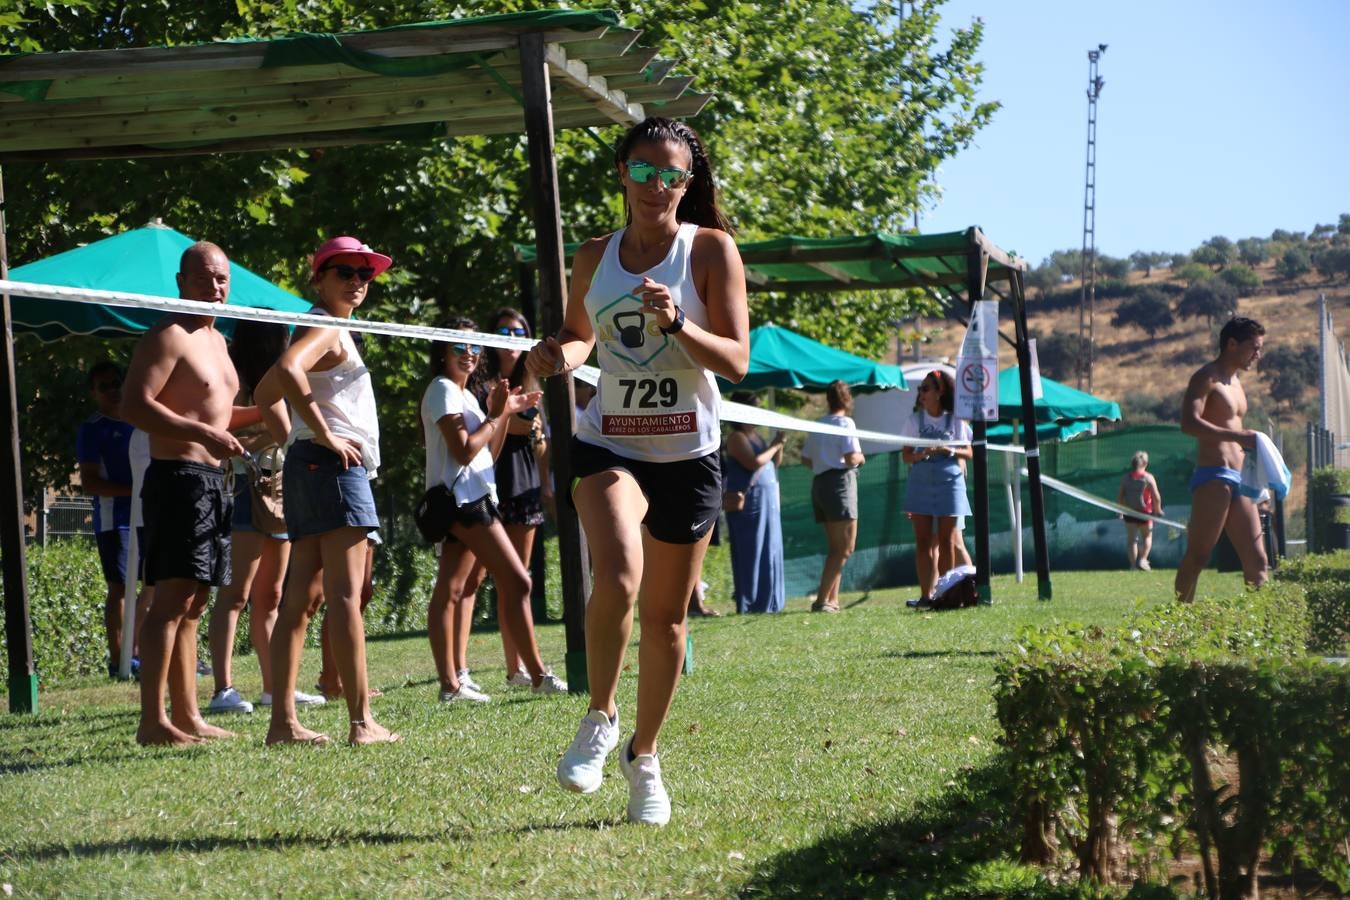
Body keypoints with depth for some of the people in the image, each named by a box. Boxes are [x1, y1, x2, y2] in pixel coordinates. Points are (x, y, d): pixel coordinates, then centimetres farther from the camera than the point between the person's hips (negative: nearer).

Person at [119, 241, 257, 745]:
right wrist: (205, 434, -25)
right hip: (178, 477, -10)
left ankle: (187, 715, 13)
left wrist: (263, 411, 15)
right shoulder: (169, 336, -8)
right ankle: (153, 721, -17)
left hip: (211, 481, 10)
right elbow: (135, 405, -19)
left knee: (192, 604, 10)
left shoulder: (215, 340, 20)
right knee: (172, 598, -14)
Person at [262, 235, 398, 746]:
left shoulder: (333, 329, 23)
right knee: (345, 593, -12)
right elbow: (288, 370, -28)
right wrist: (326, 435, -24)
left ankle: (283, 721, 4)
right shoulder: (326, 328, -7)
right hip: (334, 465, -10)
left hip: (310, 471, 10)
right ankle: (361, 722, -15)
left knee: (304, 596, 6)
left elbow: (265, 394, 28)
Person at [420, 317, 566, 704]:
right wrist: (495, 414, -12)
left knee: (452, 590, 5)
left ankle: (451, 682, 2)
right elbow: (464, 450, -18)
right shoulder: (443, 390, -10)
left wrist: (506, 414, 9)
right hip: (463, 499, -10)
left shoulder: (464, 394, 20)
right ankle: (537, 675, -12)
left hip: (469, 500, 10)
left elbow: (488, 451, 19)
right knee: (516, 581, -11)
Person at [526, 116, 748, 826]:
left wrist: (677, 324, -25)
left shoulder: (711, 249, -4)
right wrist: (556, 355, -2)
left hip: (688, 454, 0)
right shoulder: (595, 258, 5)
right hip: (609, 443, 0)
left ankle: (643, 755, 28)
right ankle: (599, 717, -5)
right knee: (617, 577, -27)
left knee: (666, 616, 8)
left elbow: (736, 360, -8)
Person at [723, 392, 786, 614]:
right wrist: (774, 445, -10)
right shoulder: (737, 438, -10)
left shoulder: (755, 436, 17)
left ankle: (767, 603, 14)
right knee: (751, 553, -7)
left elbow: (774, 463, 24)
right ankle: (750, 604, -5)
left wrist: (779, 446, 7)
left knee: (770, 552, 10)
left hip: (767, 500, 9)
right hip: (749, 500, -9)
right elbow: (754, 462, -21)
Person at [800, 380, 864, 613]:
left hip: (819, 483, 8)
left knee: (835, 546, 15)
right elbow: (851, 458, -15)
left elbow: (805, 459, 13)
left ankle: (833, 600, 11)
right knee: (845, 547, -7)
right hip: (840, 482, -8)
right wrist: (860, 458, 5)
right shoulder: (845, 423, -7)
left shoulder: (817, 425, 13)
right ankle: (822, 599, -16)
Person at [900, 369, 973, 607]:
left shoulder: (956, 420, 3)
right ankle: (926, 593, -3)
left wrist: (951, 451, -14)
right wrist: (921, 455, -15)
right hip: (920, 482, 1)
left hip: (949, 482, -1)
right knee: (923, 541, -3)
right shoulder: (915, 419, 6)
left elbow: (969, 452, 5)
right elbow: (906, 455, 6)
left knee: (946, 541, 1)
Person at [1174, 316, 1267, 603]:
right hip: (1213, 477, -9)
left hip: (1238, 481, 9)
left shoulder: (1235, 383, 23)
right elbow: (1189, 422, -21)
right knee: (1197, 557, -11)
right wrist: (1238, 436, -27)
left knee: (1257, 560, 4)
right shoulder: (1207, 377, -5)